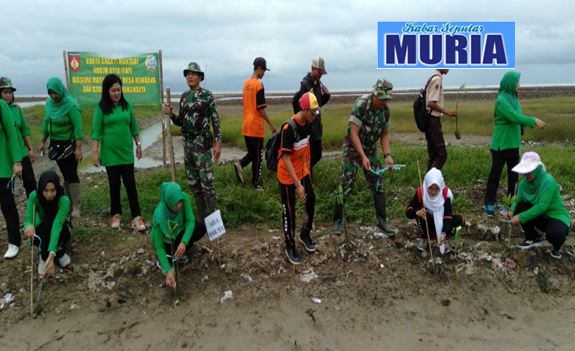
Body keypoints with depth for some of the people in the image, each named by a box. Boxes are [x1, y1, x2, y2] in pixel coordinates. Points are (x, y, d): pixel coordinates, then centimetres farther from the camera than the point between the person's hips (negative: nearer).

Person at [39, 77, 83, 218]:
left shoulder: (71, 105, -16)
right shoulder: (49, 103, 4)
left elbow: (78, 128, -20)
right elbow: (46, 123, 15)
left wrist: (78, 148, -24)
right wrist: (43, 141, 16)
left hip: (69, 145, -6)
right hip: (55, 144, 6)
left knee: (72, 175, -5)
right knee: (65, 175, 11)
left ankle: (76, 207, -2)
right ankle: (68, 203, 19)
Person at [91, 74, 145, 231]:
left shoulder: (126, 106, 3)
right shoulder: (101, 108, -5)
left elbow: (133, 127, 11)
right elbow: (96, 131, -6)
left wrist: (138, 144, 12)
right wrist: (95, 152, -10)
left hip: (126, 151, 2)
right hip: (110, 153, -2)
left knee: (130, 183, 1)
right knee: (114, 184, 7)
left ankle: (136, 216, 2)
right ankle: (116, 214, 22)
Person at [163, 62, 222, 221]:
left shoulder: (207, 95, -6)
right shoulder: (184, 96, 12)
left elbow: (215, 120, -9)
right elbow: (181, 121, 17)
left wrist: (218, 143, -14)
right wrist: (170, 114, -3)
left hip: (202, 143, -7)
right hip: (187, 143, 7)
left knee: (207, 182, -8)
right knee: (193, 182, 11)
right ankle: (202, 217, 22)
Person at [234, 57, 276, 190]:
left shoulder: (246, 83, 10)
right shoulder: (258, 84, -14)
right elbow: (261, 108, -17)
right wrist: (271, 124, -10)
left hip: (246, 125, 8)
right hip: (256, 125, -8)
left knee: (251, 152, 20)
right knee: (258, 156, 4)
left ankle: (240, 164, -4)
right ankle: (256, 183, 11)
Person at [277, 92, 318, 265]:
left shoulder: (308, 123, -3)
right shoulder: (289, 128, -27)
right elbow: (286, 159, -25)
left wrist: (308, 169, 16)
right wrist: (297, 184, -26)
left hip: (302, 171, 7)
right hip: (287, 176, -7)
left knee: (311, 200, 11)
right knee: (289, 211, 4)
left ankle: (305, 234, 34)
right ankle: (290, 246, 22)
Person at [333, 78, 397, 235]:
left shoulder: (385, 109, -4)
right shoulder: (361, 105, -23)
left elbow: (384, 134, 4)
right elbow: (353, 133, -25)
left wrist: (388, 155, -10)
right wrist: (363, 157, -30)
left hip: (371, 150, 6)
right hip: (352, 149, -6)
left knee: (378, 185, 3)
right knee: (345, 185, -4)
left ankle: (382, 220, 12)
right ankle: (338, 220, 10)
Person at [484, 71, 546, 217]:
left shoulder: (513, 98, 8)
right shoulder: (501, 100, -18)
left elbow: (518, 117, 10)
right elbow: (515, 117, -24)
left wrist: (532, 123, -3)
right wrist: (534, 120, -17)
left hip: (513, 144, 8)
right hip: (501, 144, -8)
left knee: (513, 173, 15)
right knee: (495, 174, -1)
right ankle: (489, 203, 7)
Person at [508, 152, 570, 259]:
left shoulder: (548, 181, -26)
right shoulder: (524, 182, -7)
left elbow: (542, 206, -32)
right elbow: (518, 200, -1)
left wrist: (521, 217, -34)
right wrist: (512, 211, -24)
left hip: (557, 217, -6)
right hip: (540, 216, 6)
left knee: (554, 234, -37)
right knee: (520, 207, -17)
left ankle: (556, 247, 4)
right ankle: (533, 238, 5)